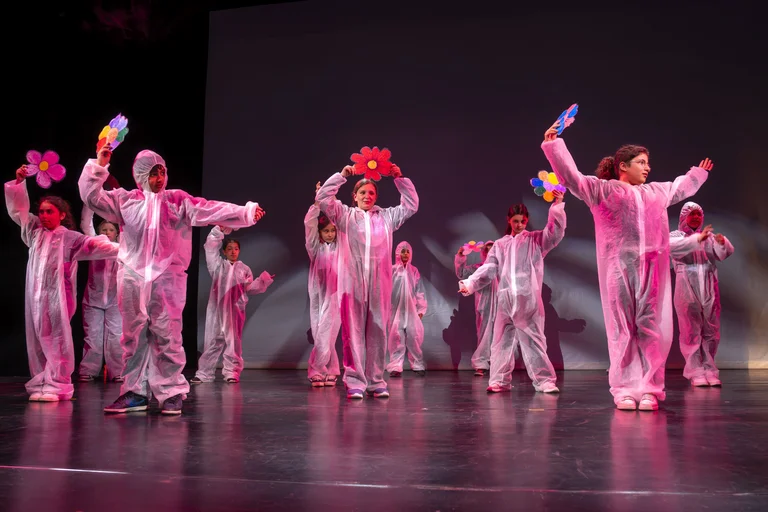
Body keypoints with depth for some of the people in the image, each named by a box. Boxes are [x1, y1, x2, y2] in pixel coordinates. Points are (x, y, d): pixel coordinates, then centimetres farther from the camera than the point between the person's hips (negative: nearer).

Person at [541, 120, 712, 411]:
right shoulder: (602, 189, 5)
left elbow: (680, 188, 44)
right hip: (619, 268, -5)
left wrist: (698, 173, 57)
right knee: (623, 329, -2)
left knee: (652, 329, -1)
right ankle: (625, 390, 3)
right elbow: (572, 177, -4)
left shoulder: (657, 192, 24)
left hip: (652, 270, 5)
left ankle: (649, 389, 3)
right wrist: (553, 145, -12)